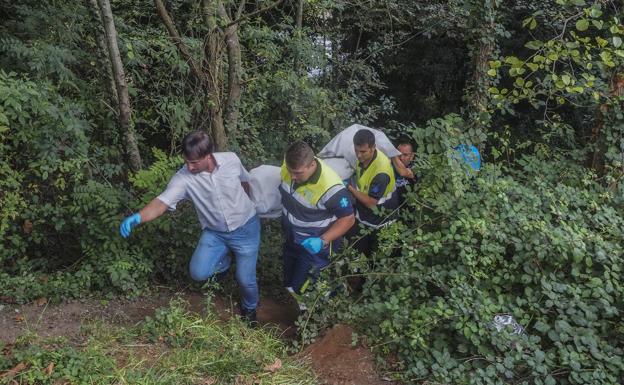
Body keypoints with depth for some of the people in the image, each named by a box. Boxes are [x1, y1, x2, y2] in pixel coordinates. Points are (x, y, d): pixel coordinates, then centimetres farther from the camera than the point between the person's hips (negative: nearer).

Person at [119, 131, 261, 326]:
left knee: (245, 279, 1)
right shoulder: (183, 178, -23)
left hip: (245, 228, -1)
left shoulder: (231, 160, -19)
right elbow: (162, 202, -35)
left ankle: (249, 309, 37)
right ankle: (223, 261, 22)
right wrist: (138, 217, -55)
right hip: (214, 232, 1)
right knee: (198, 272, -15)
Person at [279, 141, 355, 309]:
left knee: (301, 291, -1)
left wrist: (323, 241, -32)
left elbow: (348, 219, -23)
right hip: (291, 239, 7)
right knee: (289, 284, 23)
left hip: (314, 246, -7)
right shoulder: (290, 167, -17)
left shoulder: (330, 187, -37)